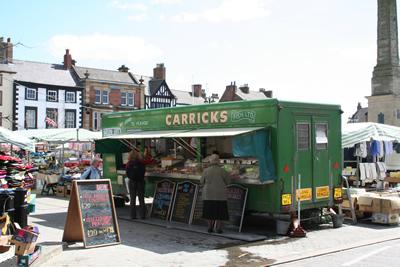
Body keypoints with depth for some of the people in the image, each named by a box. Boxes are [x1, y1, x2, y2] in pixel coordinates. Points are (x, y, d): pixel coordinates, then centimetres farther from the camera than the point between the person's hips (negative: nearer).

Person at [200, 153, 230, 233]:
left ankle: (210, 227, 14)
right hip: (220, 195, -1)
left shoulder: (206, 171, -6)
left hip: (208, 194, 1)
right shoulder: (222, 171, -10)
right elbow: (228, 181, 0)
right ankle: (218, 228, 7)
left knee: (209, 211, 11)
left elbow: (202, 182, 3)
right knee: (219, 211, 7)